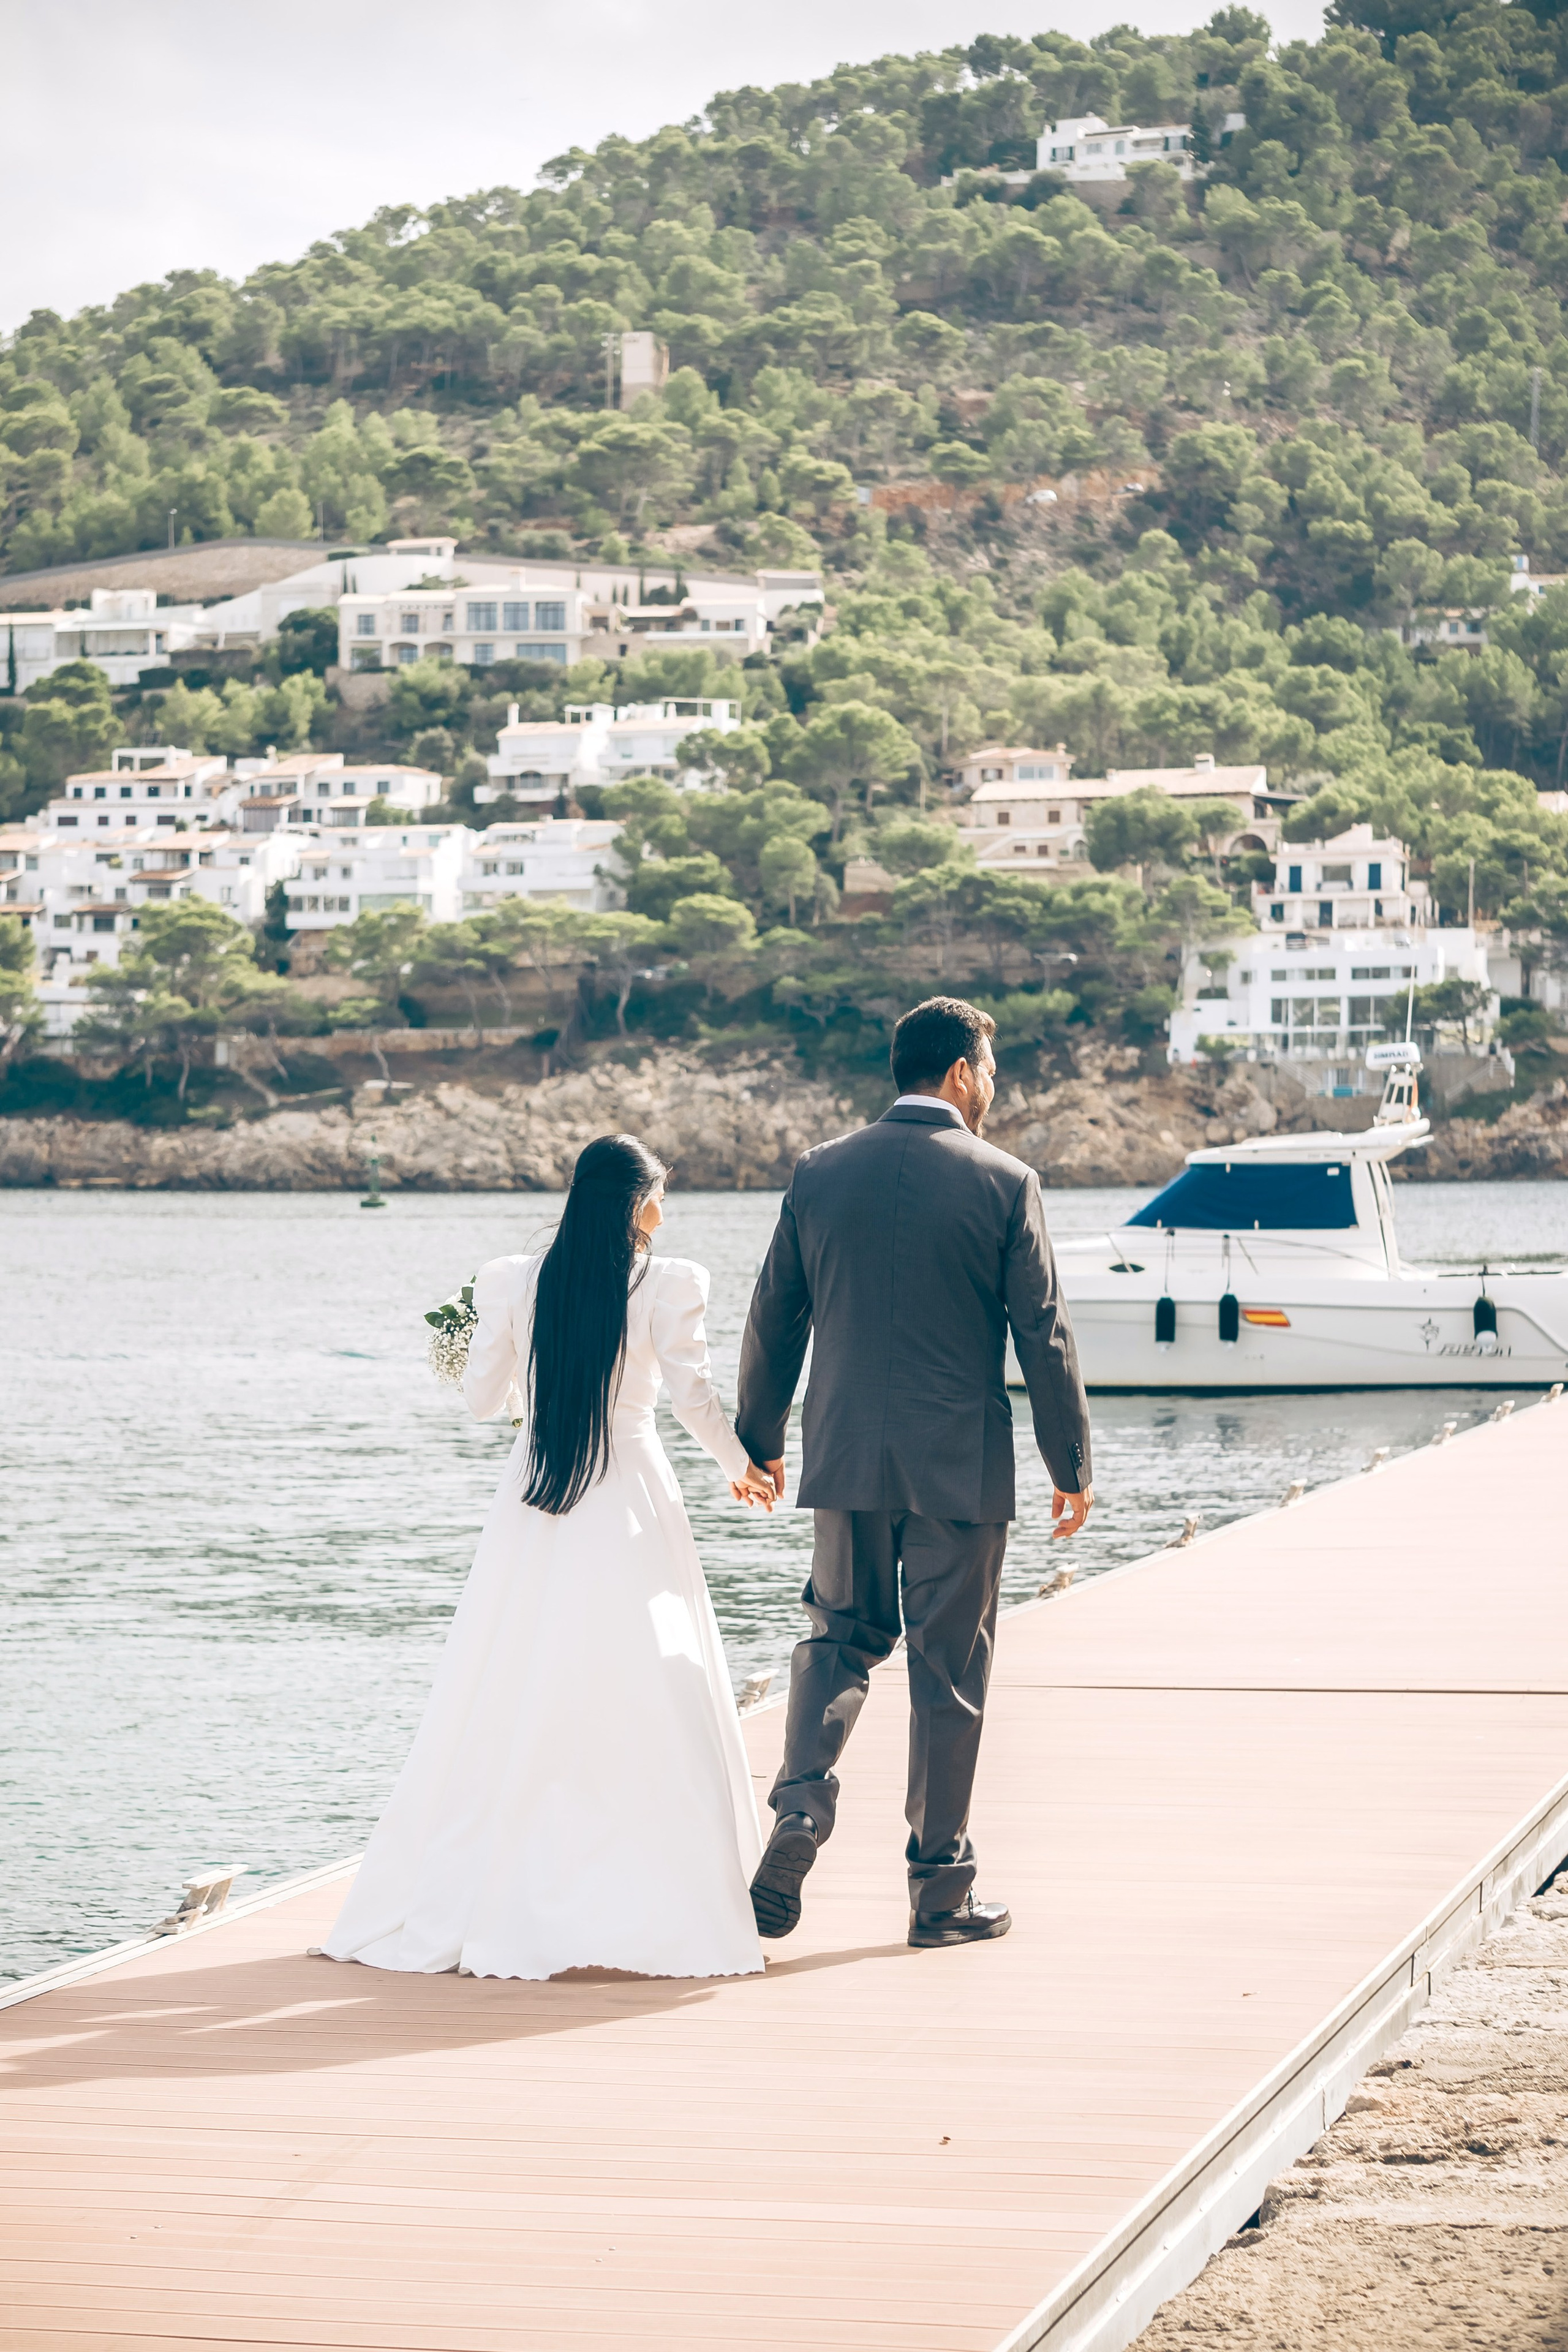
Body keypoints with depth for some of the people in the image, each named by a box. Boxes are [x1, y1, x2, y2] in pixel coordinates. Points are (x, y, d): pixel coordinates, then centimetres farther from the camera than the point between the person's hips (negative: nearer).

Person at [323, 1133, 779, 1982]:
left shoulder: (512, 1280, 0)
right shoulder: (667, 1283, -7)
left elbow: (481, 1398, 4)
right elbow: (693, 1395, -9)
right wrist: (740, 1468, 8)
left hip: (530, 1510, 3)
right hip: (628, 1503, -3)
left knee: (502, 1712, 9)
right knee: (645, 1717, 2)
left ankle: (449, 1907, 11)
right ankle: (658, 1910, 0)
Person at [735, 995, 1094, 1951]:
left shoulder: (820, 1174, 2)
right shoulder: (1004, 1183, -7)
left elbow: (775, 1320, 8)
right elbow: (1044, 1335, -6)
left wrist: (760, 1439, 21)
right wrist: (1072, 1466, 4)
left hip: (847, 1458, 3)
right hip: (959, 1467, -3)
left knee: (838, 1639, 18)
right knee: (950, 1674, 6)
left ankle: (801, 1810, -6)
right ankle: (941, 1894, 12)